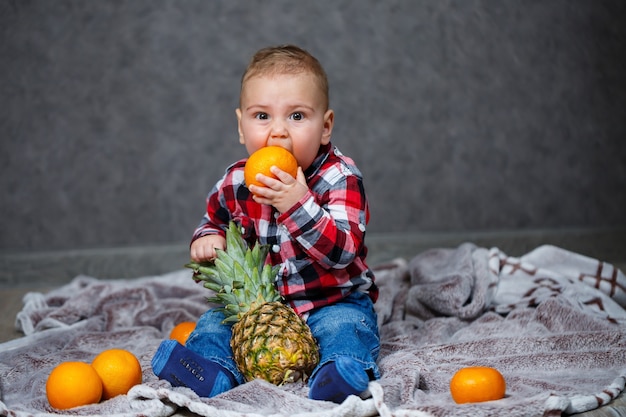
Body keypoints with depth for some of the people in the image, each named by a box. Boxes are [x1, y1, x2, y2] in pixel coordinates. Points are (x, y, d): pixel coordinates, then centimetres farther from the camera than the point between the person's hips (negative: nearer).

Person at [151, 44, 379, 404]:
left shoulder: (341, 178, -18)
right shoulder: (236, 183, -3)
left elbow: (343, 250, -30)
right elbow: (215, 218, 20)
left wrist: (298, 206, -42)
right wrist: (208, 239, -4)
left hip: (332, 302, -4)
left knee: (344, 326, -30)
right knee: (216, 321, -12)